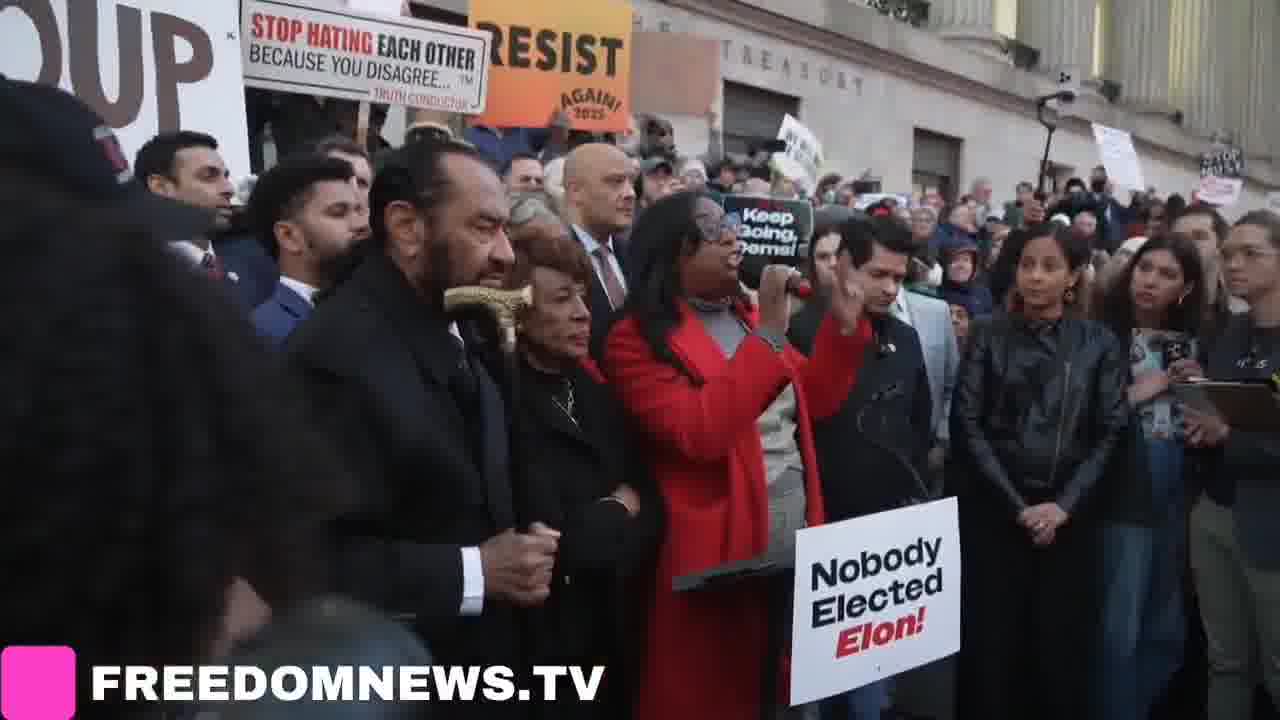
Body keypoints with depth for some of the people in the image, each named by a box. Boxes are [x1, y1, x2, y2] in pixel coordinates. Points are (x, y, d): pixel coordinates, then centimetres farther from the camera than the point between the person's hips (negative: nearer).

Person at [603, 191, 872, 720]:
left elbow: (813, 403, 17)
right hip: (718, 559, -7)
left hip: (795, 545, 7)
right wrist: (769, 334, -24)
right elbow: (699, 434, -25)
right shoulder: (639, 339, -12)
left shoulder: (746, 317, 13)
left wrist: (844, 325, 3)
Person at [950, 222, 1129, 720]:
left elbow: (1110, 433, 1)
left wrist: (1064, 505, -10)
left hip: (1069, 517, 1)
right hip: (993, 513, -1)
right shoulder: (988, 337, 4)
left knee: (1061, 647, 4)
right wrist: (1017, 505, -9)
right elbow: (967, 426, -3)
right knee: (990, 645, 1)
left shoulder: (1100, 344, 7)